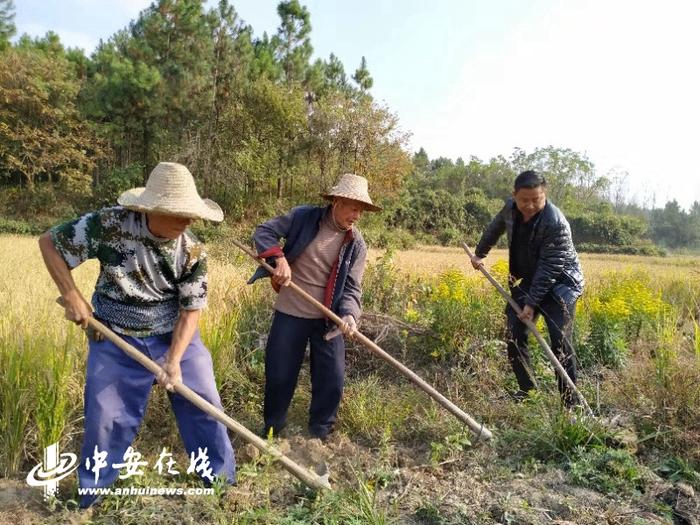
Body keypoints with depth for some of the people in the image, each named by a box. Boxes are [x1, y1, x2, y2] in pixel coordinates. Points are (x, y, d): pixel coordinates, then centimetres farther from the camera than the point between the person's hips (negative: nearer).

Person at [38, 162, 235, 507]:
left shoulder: (192, 251, -15)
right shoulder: (108, 224, -21)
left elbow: (191, 310, -11)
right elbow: (49, 243, -8)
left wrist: (175, 359, -21)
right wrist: (72, 297, -13)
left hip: (175, 337, 2)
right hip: (115, 340, -1)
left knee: (203, 404, 5)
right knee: (105, 415, 8)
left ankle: (221, 479, 28)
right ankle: (91, 491, 36)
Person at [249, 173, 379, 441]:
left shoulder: (356, 245, -4)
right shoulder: (303, 217, -9)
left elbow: (352, 288, -5)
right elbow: (263, 232, -4)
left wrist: (349, 315, -25)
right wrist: (279, 258, -22)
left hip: (328, 318, 2)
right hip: (290, 313, -2)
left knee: (332, 379, 6)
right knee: (279, 375, 9)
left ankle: (320, 434, 30)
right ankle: (271, 431, 34)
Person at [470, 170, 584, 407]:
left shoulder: (555, 223, -28)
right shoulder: (510, 209, -7)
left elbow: (549, 268, -27)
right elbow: (494, 228, 15)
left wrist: (532, 302, -28)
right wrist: (479, 253, 26)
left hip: (559, 284, -6)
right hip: (526, 282, 7)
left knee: (560, 342, -14)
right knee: (514, 336, 3)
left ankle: (570, 401, -1)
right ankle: (526, 390, 17)